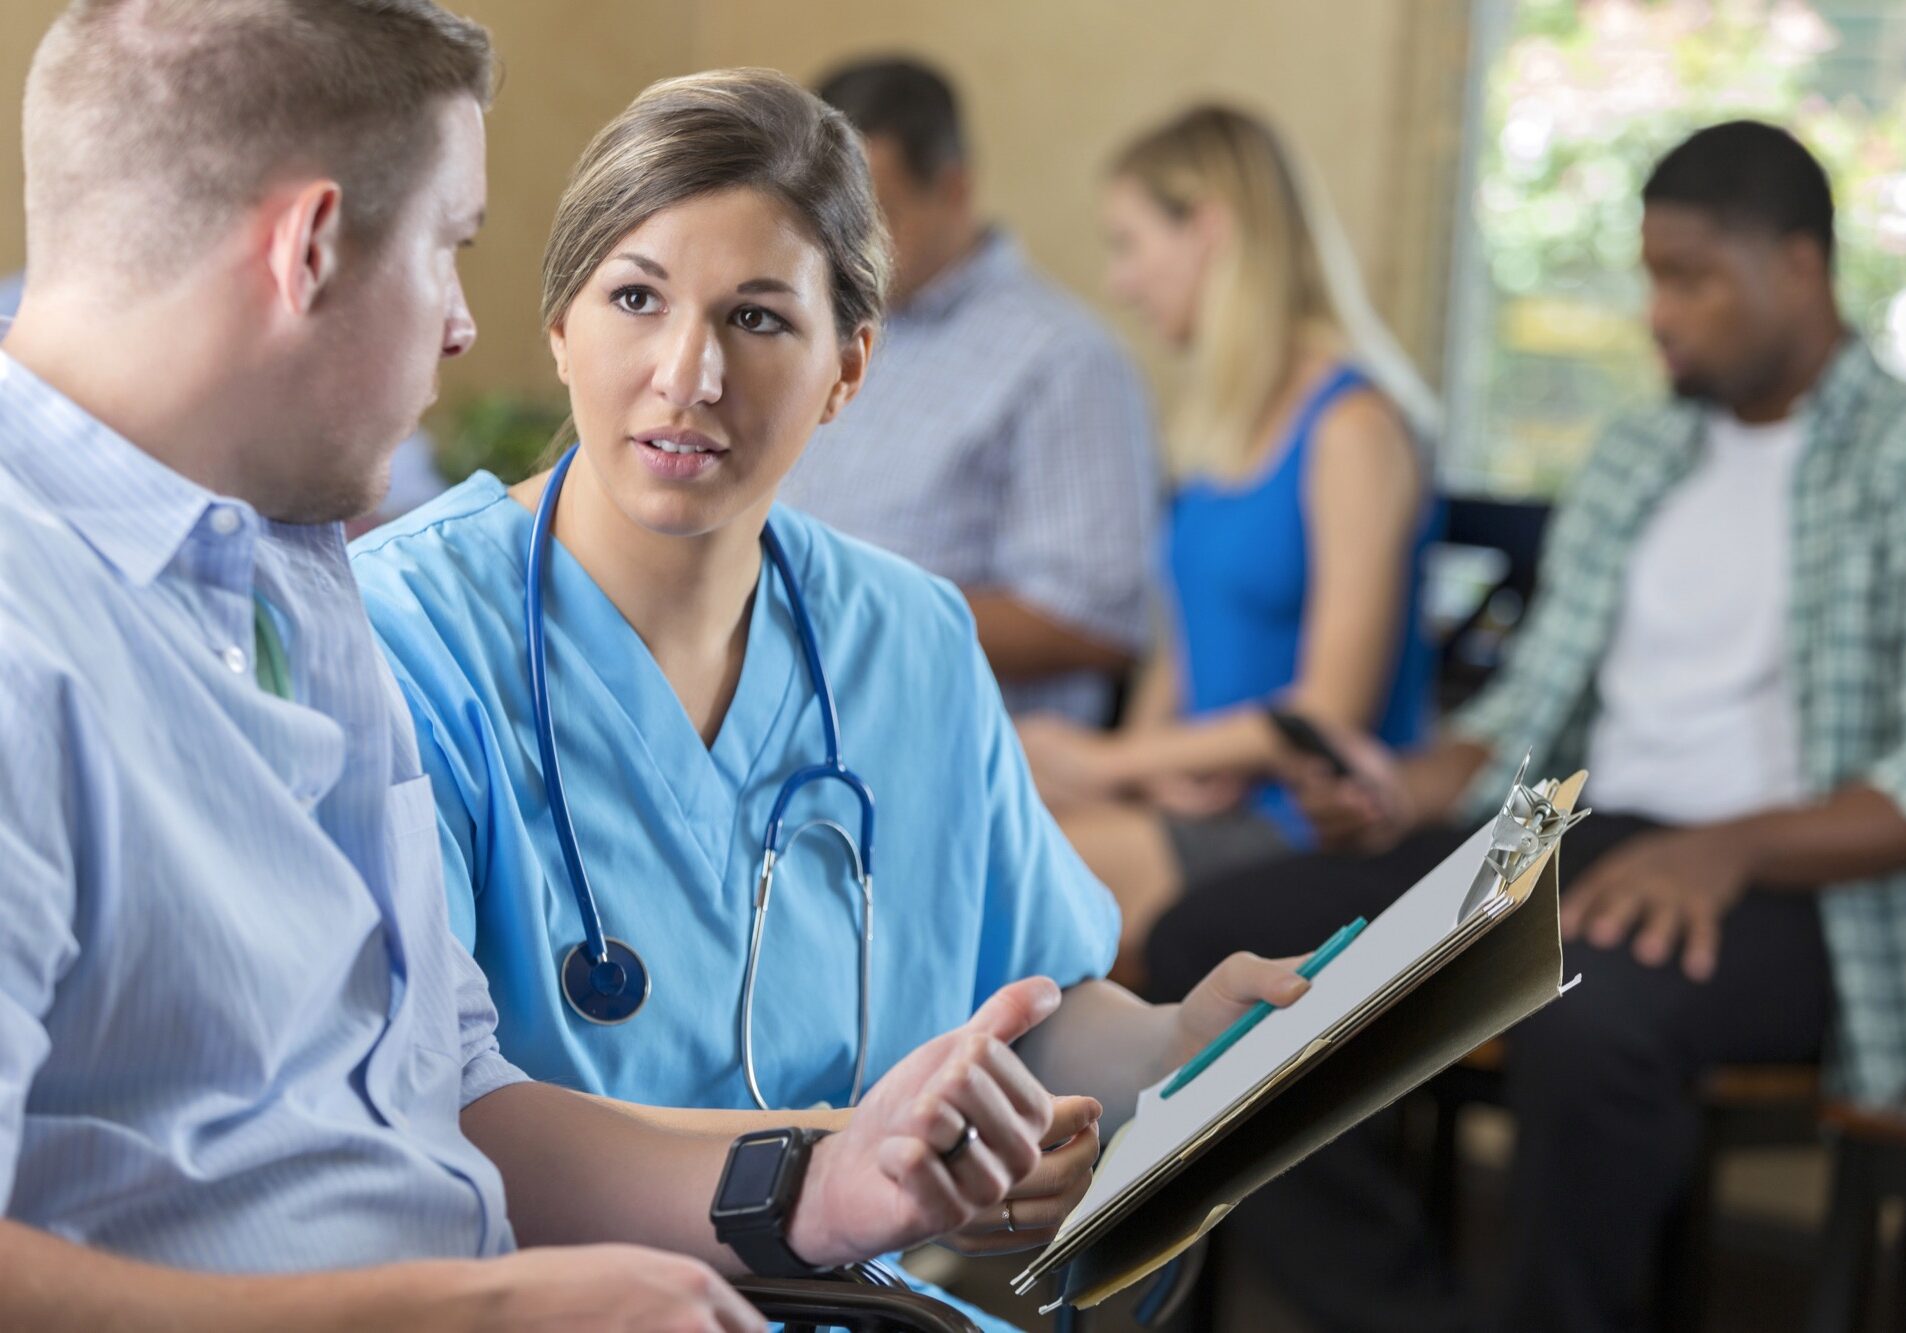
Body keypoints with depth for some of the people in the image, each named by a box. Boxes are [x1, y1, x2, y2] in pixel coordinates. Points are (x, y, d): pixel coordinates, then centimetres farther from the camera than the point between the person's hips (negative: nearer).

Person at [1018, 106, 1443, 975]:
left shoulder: (1352, 426, -11)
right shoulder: (1218, 421, 16)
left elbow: (1333, 709, -14)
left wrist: (1112, 760, -9)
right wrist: (1147, 751, -4)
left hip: (1312, 819, -8)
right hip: (1204, 799, 8)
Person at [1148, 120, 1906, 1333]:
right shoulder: (1637, 459, 20)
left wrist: (1732, 848, -28)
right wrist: (1415, 790, -2)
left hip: (1788, 885, -7)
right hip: (1589, 843, 7)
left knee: (1585, 1014, -41)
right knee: (1216, 945, -12)